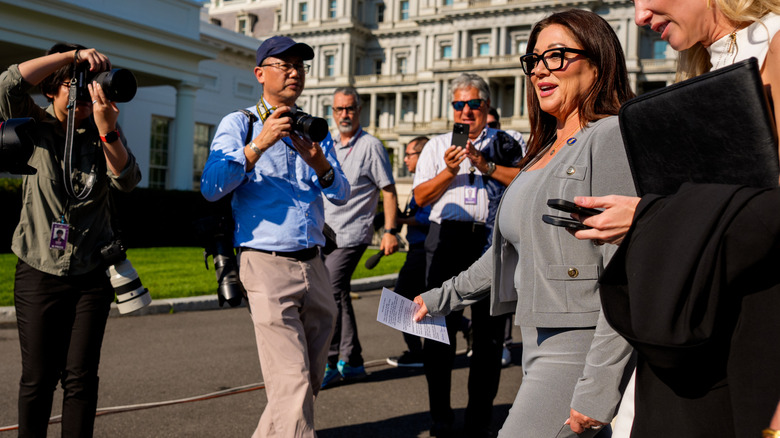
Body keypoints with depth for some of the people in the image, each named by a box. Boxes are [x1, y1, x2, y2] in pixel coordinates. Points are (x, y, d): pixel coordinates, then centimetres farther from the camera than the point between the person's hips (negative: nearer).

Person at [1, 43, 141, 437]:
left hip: (91, 274, 1)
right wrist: (72, 55, -17)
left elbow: (127, 181, -8)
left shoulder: (105, 131, 7)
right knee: (38, 378, 3)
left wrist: (106, 129, -22)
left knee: (81, 377, 1)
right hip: (39, 271, -1)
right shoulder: (35, 126, 3)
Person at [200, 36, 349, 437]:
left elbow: (341, 195, 9)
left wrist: (320, 165, -11)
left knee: (310, 382, 14)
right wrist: (258, 145, -21)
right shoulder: (239, 125, 2)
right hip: (268, 265, -6)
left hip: (313, 265, 6)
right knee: (292, 386, -14)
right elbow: (211, 188, -12)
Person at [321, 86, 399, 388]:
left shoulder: (370, 145, -4)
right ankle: (351, 362, 20)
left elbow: (388, 192, -5)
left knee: (329, 295, -14)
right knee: (339, 296, 11)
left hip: (351, 236, -7)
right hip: (325, 234, 7)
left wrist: (390, 231, -13)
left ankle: (328, 364, -7)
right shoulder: (329, 146, 15)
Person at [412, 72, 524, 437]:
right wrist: (448, 172, -5)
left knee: (488, 331, 2)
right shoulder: (437, 145, 18)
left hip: (492, 240, -1)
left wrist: (485, 165, -10)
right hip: (446, 239, 1)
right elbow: (421, 196, 9)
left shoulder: (506, 144, 13)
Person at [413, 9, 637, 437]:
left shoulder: (611, 137, -10)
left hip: (581, 349, -8)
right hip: (539, 344, 8)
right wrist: (442, 297, 29)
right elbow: (509, 252, 26)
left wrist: (597, 389, -20)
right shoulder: (546, 151, 17)